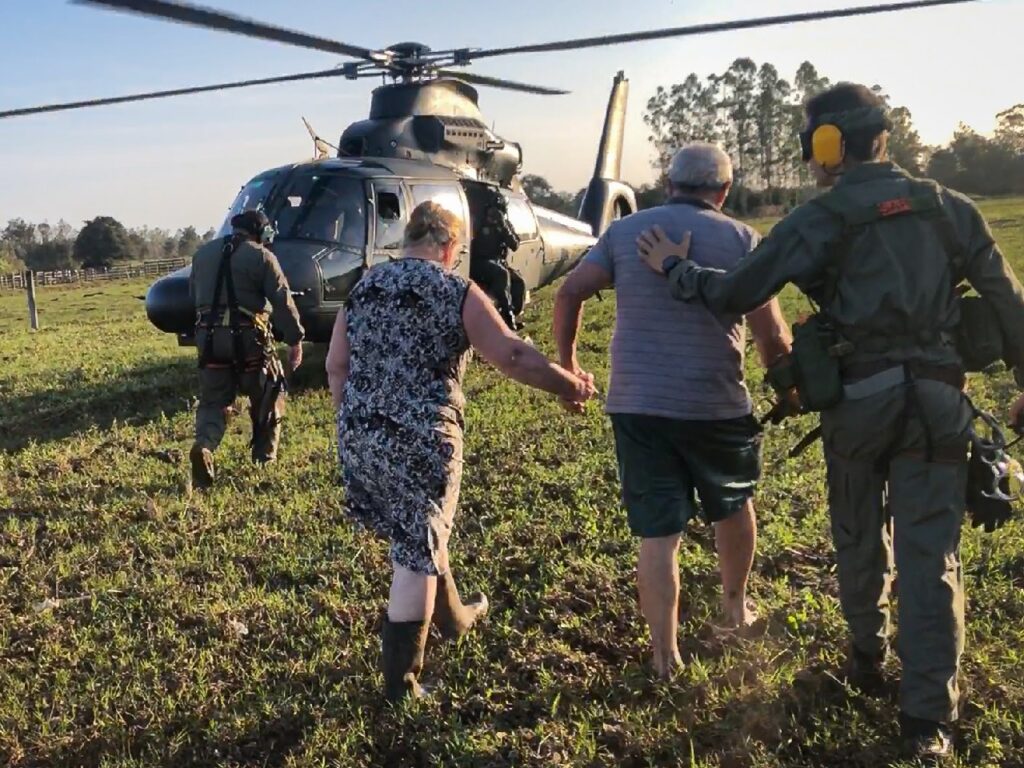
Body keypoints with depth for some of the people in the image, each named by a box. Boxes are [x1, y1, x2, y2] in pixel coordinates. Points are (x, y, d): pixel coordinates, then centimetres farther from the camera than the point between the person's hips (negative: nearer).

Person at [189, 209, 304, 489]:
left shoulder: (203, 253, 13)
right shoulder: (261, 256, -5)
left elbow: (193, 294, 23)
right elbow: (282, 301, -10)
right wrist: (295, 340, -7)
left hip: (209, 337, 4)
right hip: (248, 337, -4)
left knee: (213, 399, 10)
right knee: (268, 393, 16)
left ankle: (204, 446, -16)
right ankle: (264, 452, 21)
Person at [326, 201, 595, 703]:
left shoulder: (365, 286, 10)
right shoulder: (457, 292, -6)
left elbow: (336, 365, 10)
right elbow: (513, 356, -11)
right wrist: (571, 386, 1)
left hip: (359, 436, 6)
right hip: (420, 439, -6)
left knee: (417, 532, 25)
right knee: (417, 552, 4)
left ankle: (451, 617, 46)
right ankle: (400, 680, 10)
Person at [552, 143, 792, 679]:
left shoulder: (625, 231, 6)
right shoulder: (739, 239, -1)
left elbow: (569, 294, -1)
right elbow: (770, 332, -7)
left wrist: (566, 360, 11)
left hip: (636, 404, 1)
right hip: (715, 404, -1)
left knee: (657, 532, 7)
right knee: (732, 502, 26)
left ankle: (665, 654, 11)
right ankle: (735, 604, 45)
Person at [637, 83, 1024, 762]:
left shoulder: (822, 219, -6)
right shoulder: (949, 207, 6)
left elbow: (737, 293, -7)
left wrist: (675, 268, 9)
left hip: (856, 399, -2)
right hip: (935, 400, 2)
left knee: (859, 538, 20)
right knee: (930, 555, 4)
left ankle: (868, 657, 39)